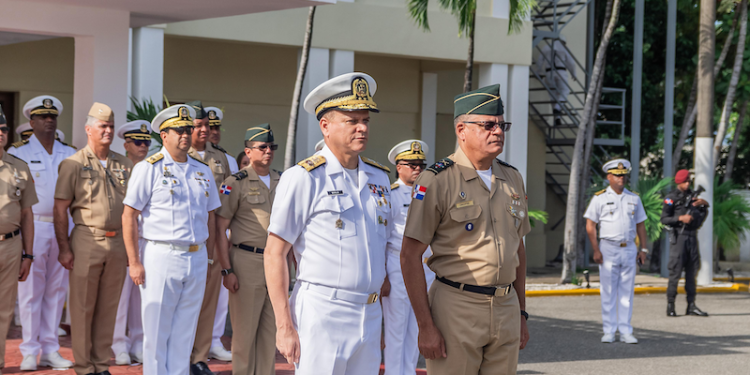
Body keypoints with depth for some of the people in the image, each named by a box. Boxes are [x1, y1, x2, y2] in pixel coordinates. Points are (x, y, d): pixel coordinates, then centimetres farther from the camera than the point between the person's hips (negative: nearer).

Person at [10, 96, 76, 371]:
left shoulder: (70, 154, 12)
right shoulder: (18, 152, 1)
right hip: (32, 226, -4)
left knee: (56, 290, 6)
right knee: (30, 290, -3)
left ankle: (50, 350, 12)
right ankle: (29, 352, 2)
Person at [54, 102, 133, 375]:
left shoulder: (125, 165, 12)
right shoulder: (74, 164, -2)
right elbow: (60, 209, -3)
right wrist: (64, 248, -8)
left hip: (118, 242, 4)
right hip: (87, 240, -4)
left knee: (109, 307, 8)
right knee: (82, 307, -1)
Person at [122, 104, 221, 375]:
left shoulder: (203, 171, 13)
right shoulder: (149, 168, -3)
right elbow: (129, 216, -6)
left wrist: (209, 259, 13)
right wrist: (134, 262, -11)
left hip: (197, 259, 5)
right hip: (161, 256, -5)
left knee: (185, 333, 9)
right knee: (156, 333, -1)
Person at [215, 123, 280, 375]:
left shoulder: (282, 182, 13)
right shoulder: (236, 183, -4)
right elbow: (220, 229, -6)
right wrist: (227, 270, -12)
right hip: (247, 261, -5)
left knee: (271, 328, 9)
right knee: (245, 328, -1)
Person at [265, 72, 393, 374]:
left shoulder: (379, 177, 13)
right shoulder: (304, 178, -7)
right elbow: (274, 254, -8)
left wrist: (383, 316, 15)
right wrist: (285, 326, -14)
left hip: (370, 316, 6)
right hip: (321, 314, -6)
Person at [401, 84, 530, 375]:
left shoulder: (512, 179, 11)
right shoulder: (436, 181, -9)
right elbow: (410, 256, -11)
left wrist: (521, 313, 15)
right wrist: (425, 326, -15)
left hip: (506, 307, 6)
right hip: (456, 308, -6)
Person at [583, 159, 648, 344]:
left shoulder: (634, 199, 12)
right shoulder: (600, 198, 1)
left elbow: (640, 225, 16)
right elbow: (590, 226, -1)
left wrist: (643, 249, 7)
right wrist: (596, 250, -9)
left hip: (629, 249, 3)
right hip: (608, 249, -3)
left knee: (627, 292, 4)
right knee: (608, 292, -1)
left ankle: (625, 331, 7)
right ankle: (609, 331, 5)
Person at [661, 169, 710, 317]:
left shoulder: (691, 195, 16)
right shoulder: (671, 198, -4)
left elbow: (704, 212, 26)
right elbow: (664, 219, -10)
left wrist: (703, 203, 6)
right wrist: (680, 218, -21)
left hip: (692, 237, 7)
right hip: (679, 237, -7)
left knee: (692, 272, 6)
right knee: (675, 272, -7)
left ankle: (691, 306, 9)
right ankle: (670, 306, -2)